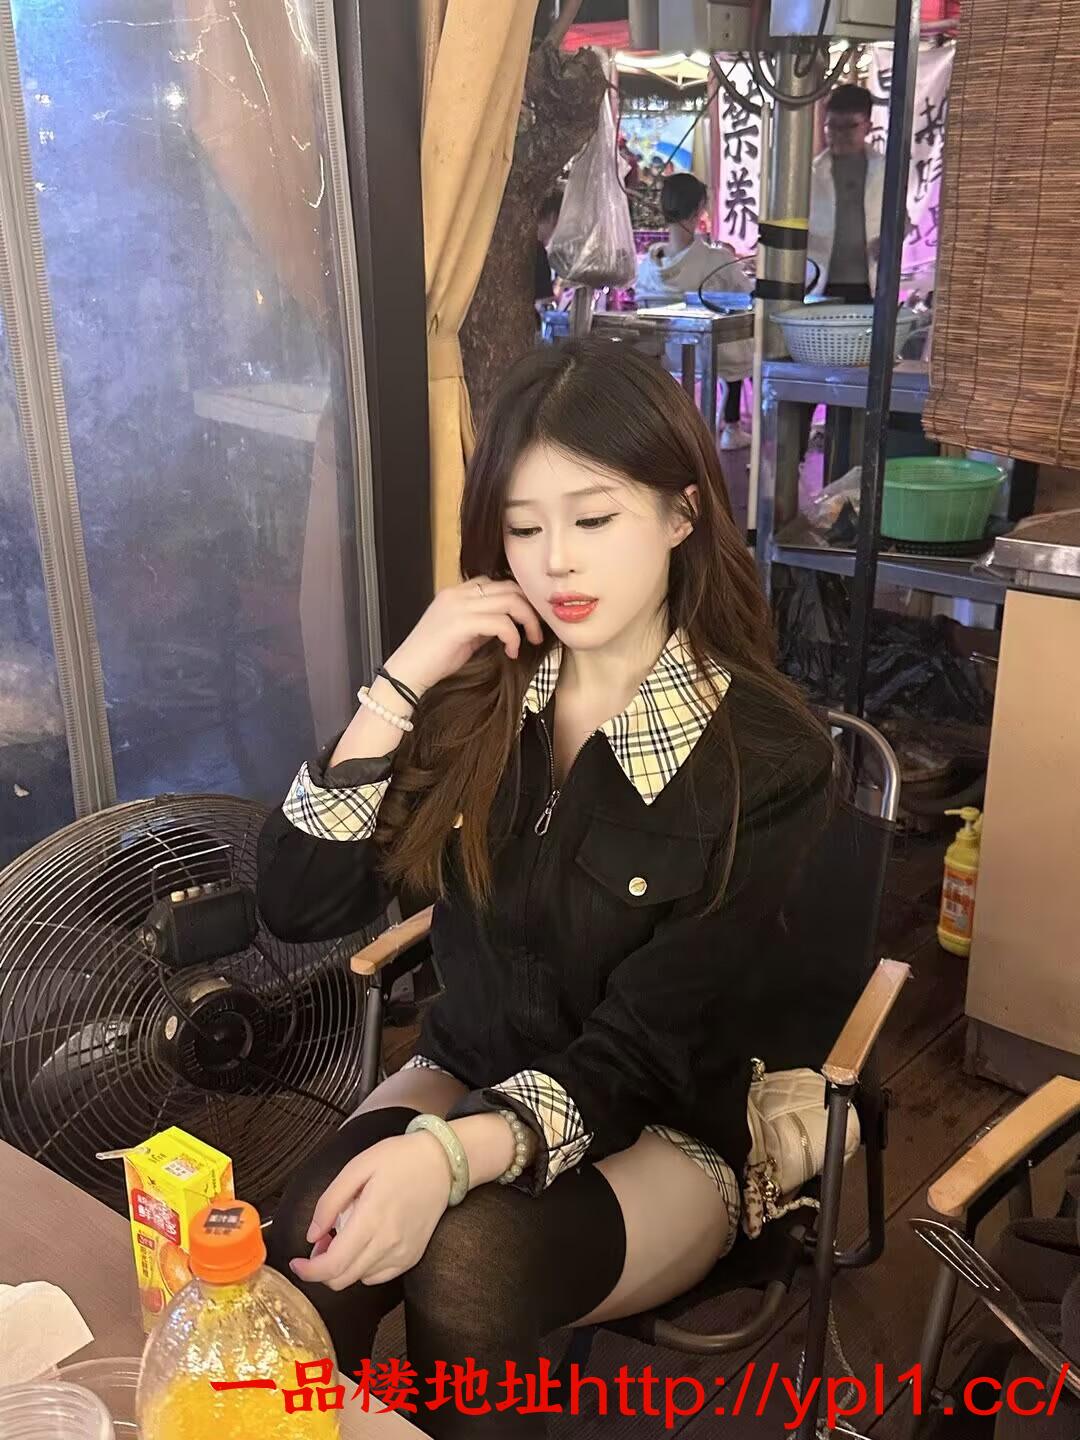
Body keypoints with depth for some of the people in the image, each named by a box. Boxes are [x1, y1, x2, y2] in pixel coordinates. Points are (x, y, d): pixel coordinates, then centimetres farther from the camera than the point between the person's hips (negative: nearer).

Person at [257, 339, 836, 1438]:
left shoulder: (767, 759, -16)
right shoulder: (476, 695, -4)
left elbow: (638, 1055, -19)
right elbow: (298, 904, -9)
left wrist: (451, 1157, -36)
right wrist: (400, 684, -18)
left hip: (671, 1133, -2)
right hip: (466, 1071, 3)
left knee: (468, 1260, -32)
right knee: (315, 1237, -29)